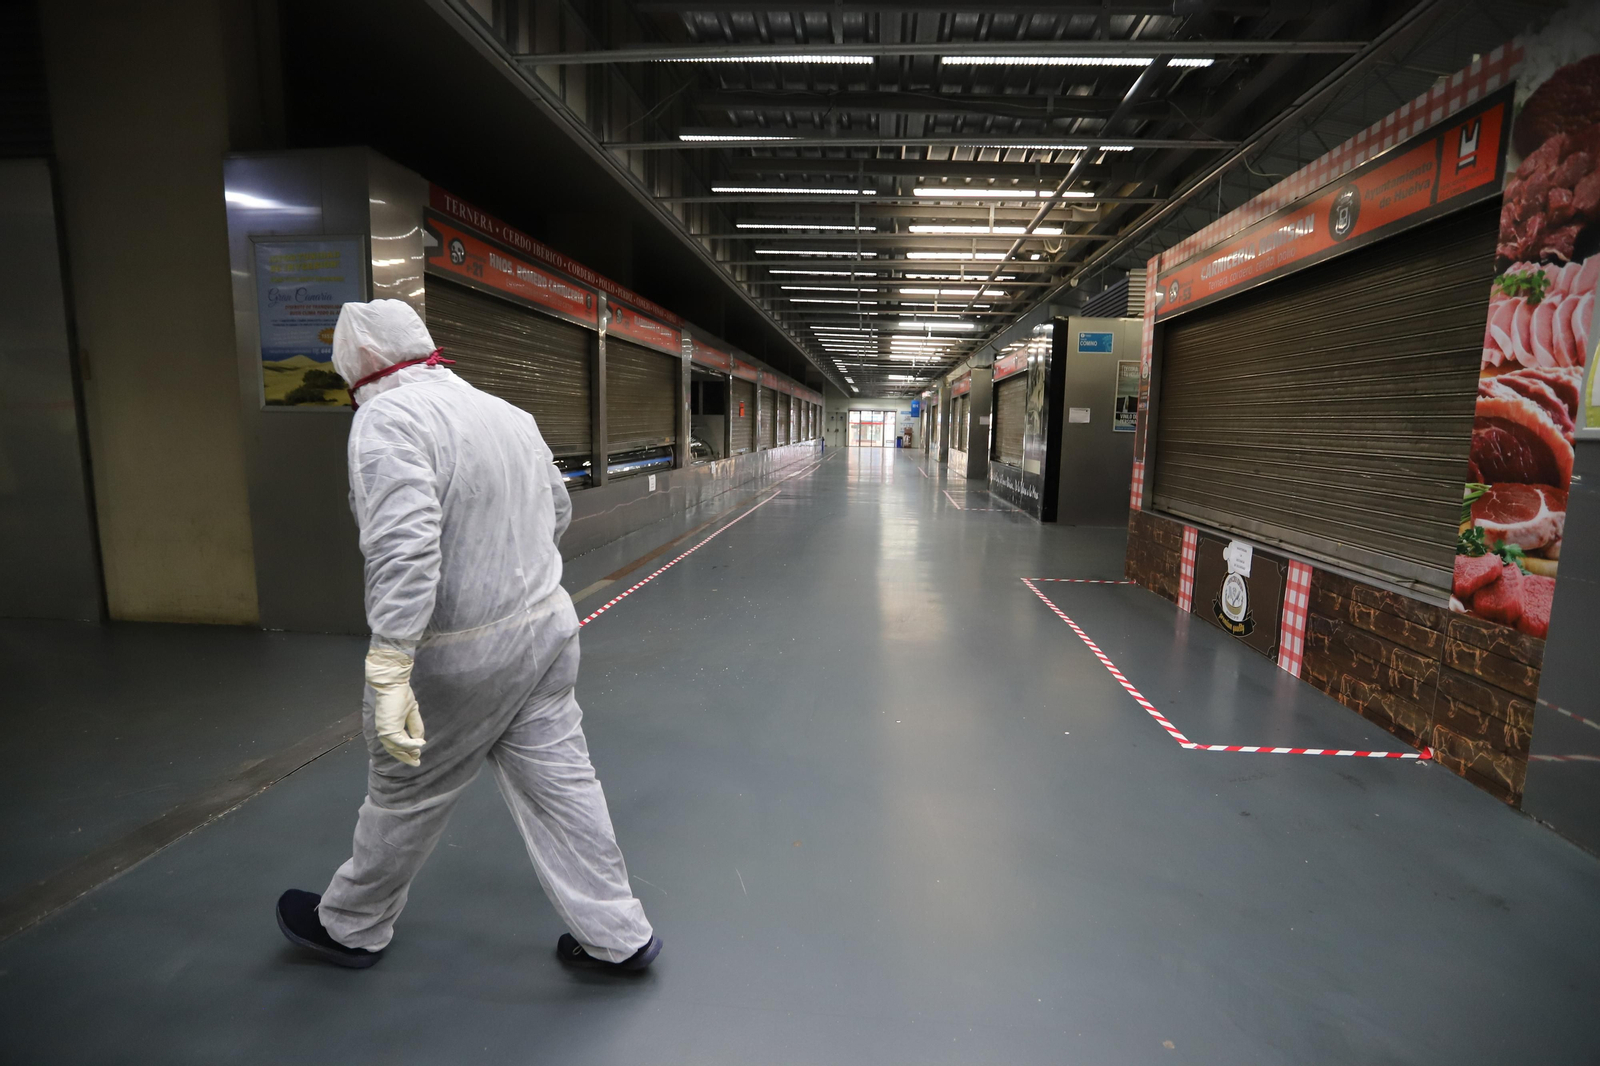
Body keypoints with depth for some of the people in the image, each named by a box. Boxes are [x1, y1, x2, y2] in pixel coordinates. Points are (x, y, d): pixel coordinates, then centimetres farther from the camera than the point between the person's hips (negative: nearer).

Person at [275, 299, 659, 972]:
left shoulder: (388, 418, -14)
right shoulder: (508, 411, 9)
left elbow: (403, 547, -28)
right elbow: (558, 511, 20)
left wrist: (389, 672, -29)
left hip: (456, 657, -6)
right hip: (547, 625, 7)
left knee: (404, 796, 16)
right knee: (559, 782, 14)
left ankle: (351, 928, 42)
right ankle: (616, 935, 24)